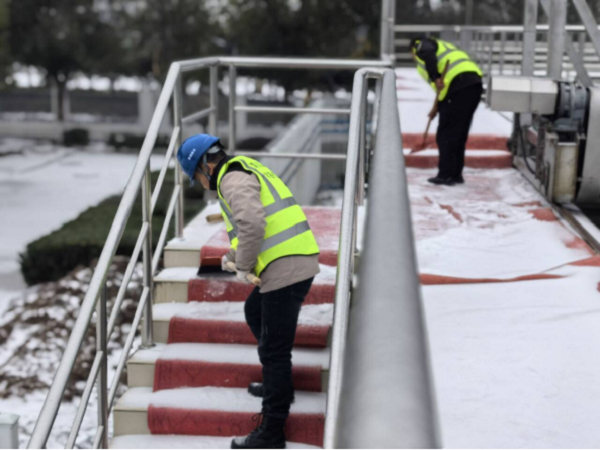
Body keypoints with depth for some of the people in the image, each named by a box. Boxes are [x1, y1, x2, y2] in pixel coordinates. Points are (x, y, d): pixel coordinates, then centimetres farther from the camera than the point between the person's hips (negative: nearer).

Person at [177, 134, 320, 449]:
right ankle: (278, 385, 41)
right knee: (255, 312, 30)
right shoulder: (246, 171, 22)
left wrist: (243, 265, -13)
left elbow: (252, 224, -26)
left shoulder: (232, 179, -10)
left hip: (285, 269, -11)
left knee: (274, 350, -4)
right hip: (296, 262, 11)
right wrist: (235, 255, 24)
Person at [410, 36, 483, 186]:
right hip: (475, 84, 8)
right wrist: (437, 107, 36)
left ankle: (446, 175, -1)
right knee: (460, 134, 16)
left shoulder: (422, 45, 14)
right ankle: (456, 174, 20)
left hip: (459, 83, -8)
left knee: (446, 134, -2)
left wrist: (435, 78, -21)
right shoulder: (443, 47, 38)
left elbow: (428, 55, -14)